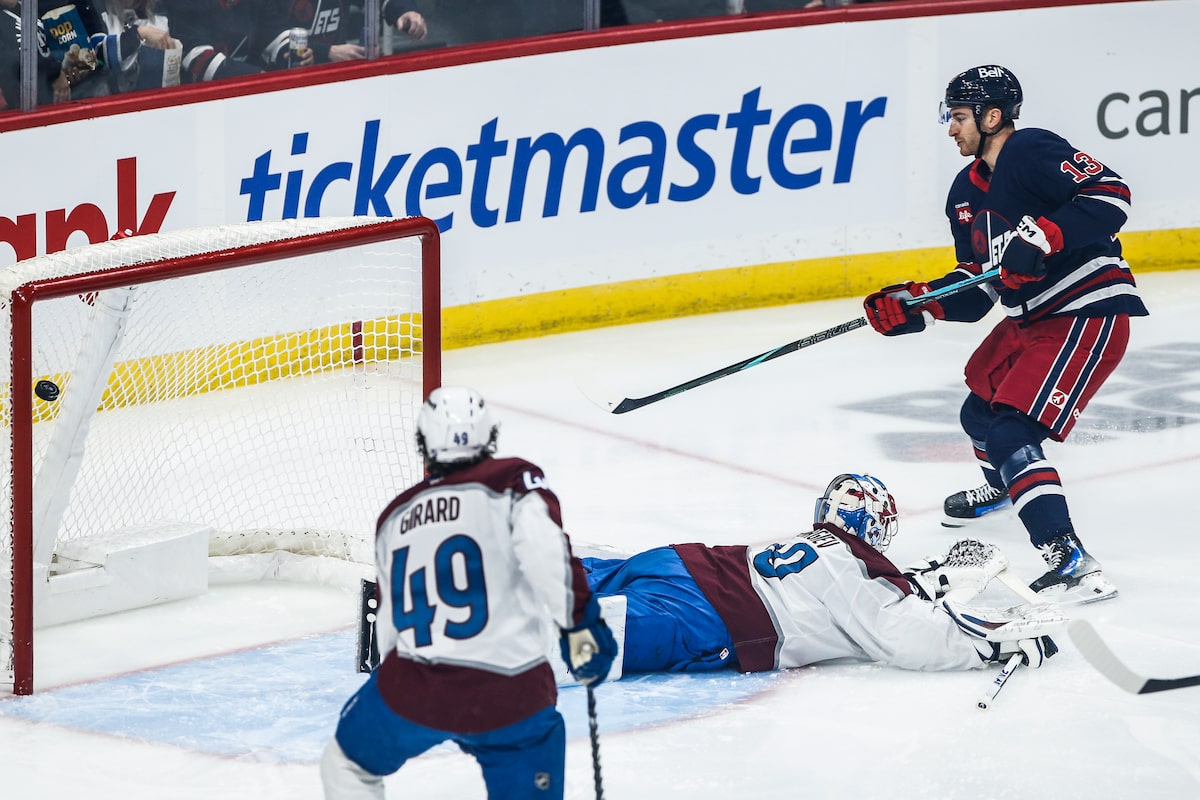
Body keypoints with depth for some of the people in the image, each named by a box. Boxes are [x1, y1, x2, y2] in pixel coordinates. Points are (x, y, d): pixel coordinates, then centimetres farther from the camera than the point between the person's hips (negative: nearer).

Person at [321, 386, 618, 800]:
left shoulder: (394, 518, 17)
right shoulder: (513, 481, 2)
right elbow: (543, 547, -20)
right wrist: (580, 622, -16)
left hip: (411, 689, 3)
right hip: (510, 697, -3)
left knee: (348, 765, 29)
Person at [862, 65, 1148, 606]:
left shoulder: (1032, 152, -15)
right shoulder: (966, 192, 12)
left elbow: (1110, 196, -27)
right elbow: (976, 290, 12)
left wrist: (1042, 237, -34)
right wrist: (913, 307, -1)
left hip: (1089, 313, -10)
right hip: (1032, 318, 11)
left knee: (1012, 434, -21)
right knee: (980, 412, 28)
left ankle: (1074, 566, -28)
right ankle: (1001, 487, 61)